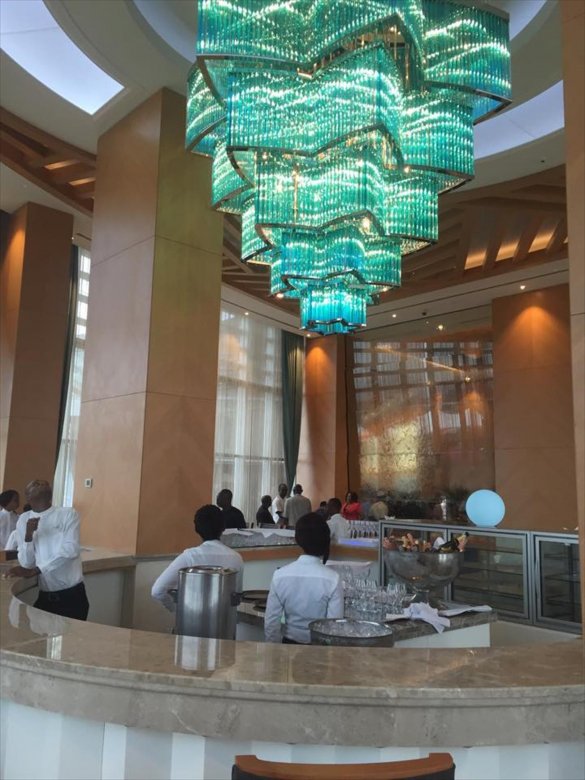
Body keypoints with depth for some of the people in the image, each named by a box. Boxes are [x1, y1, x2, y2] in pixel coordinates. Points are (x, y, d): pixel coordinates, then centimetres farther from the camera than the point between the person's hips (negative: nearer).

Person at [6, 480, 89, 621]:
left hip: (72, 595, -2)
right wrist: (28, 535, -16)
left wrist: (34, 571, -21)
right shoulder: (24, 519, 4)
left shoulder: (68, 514, -5)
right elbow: (26, 563, 0)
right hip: (44, 597, 3)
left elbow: (71, 549, -18)